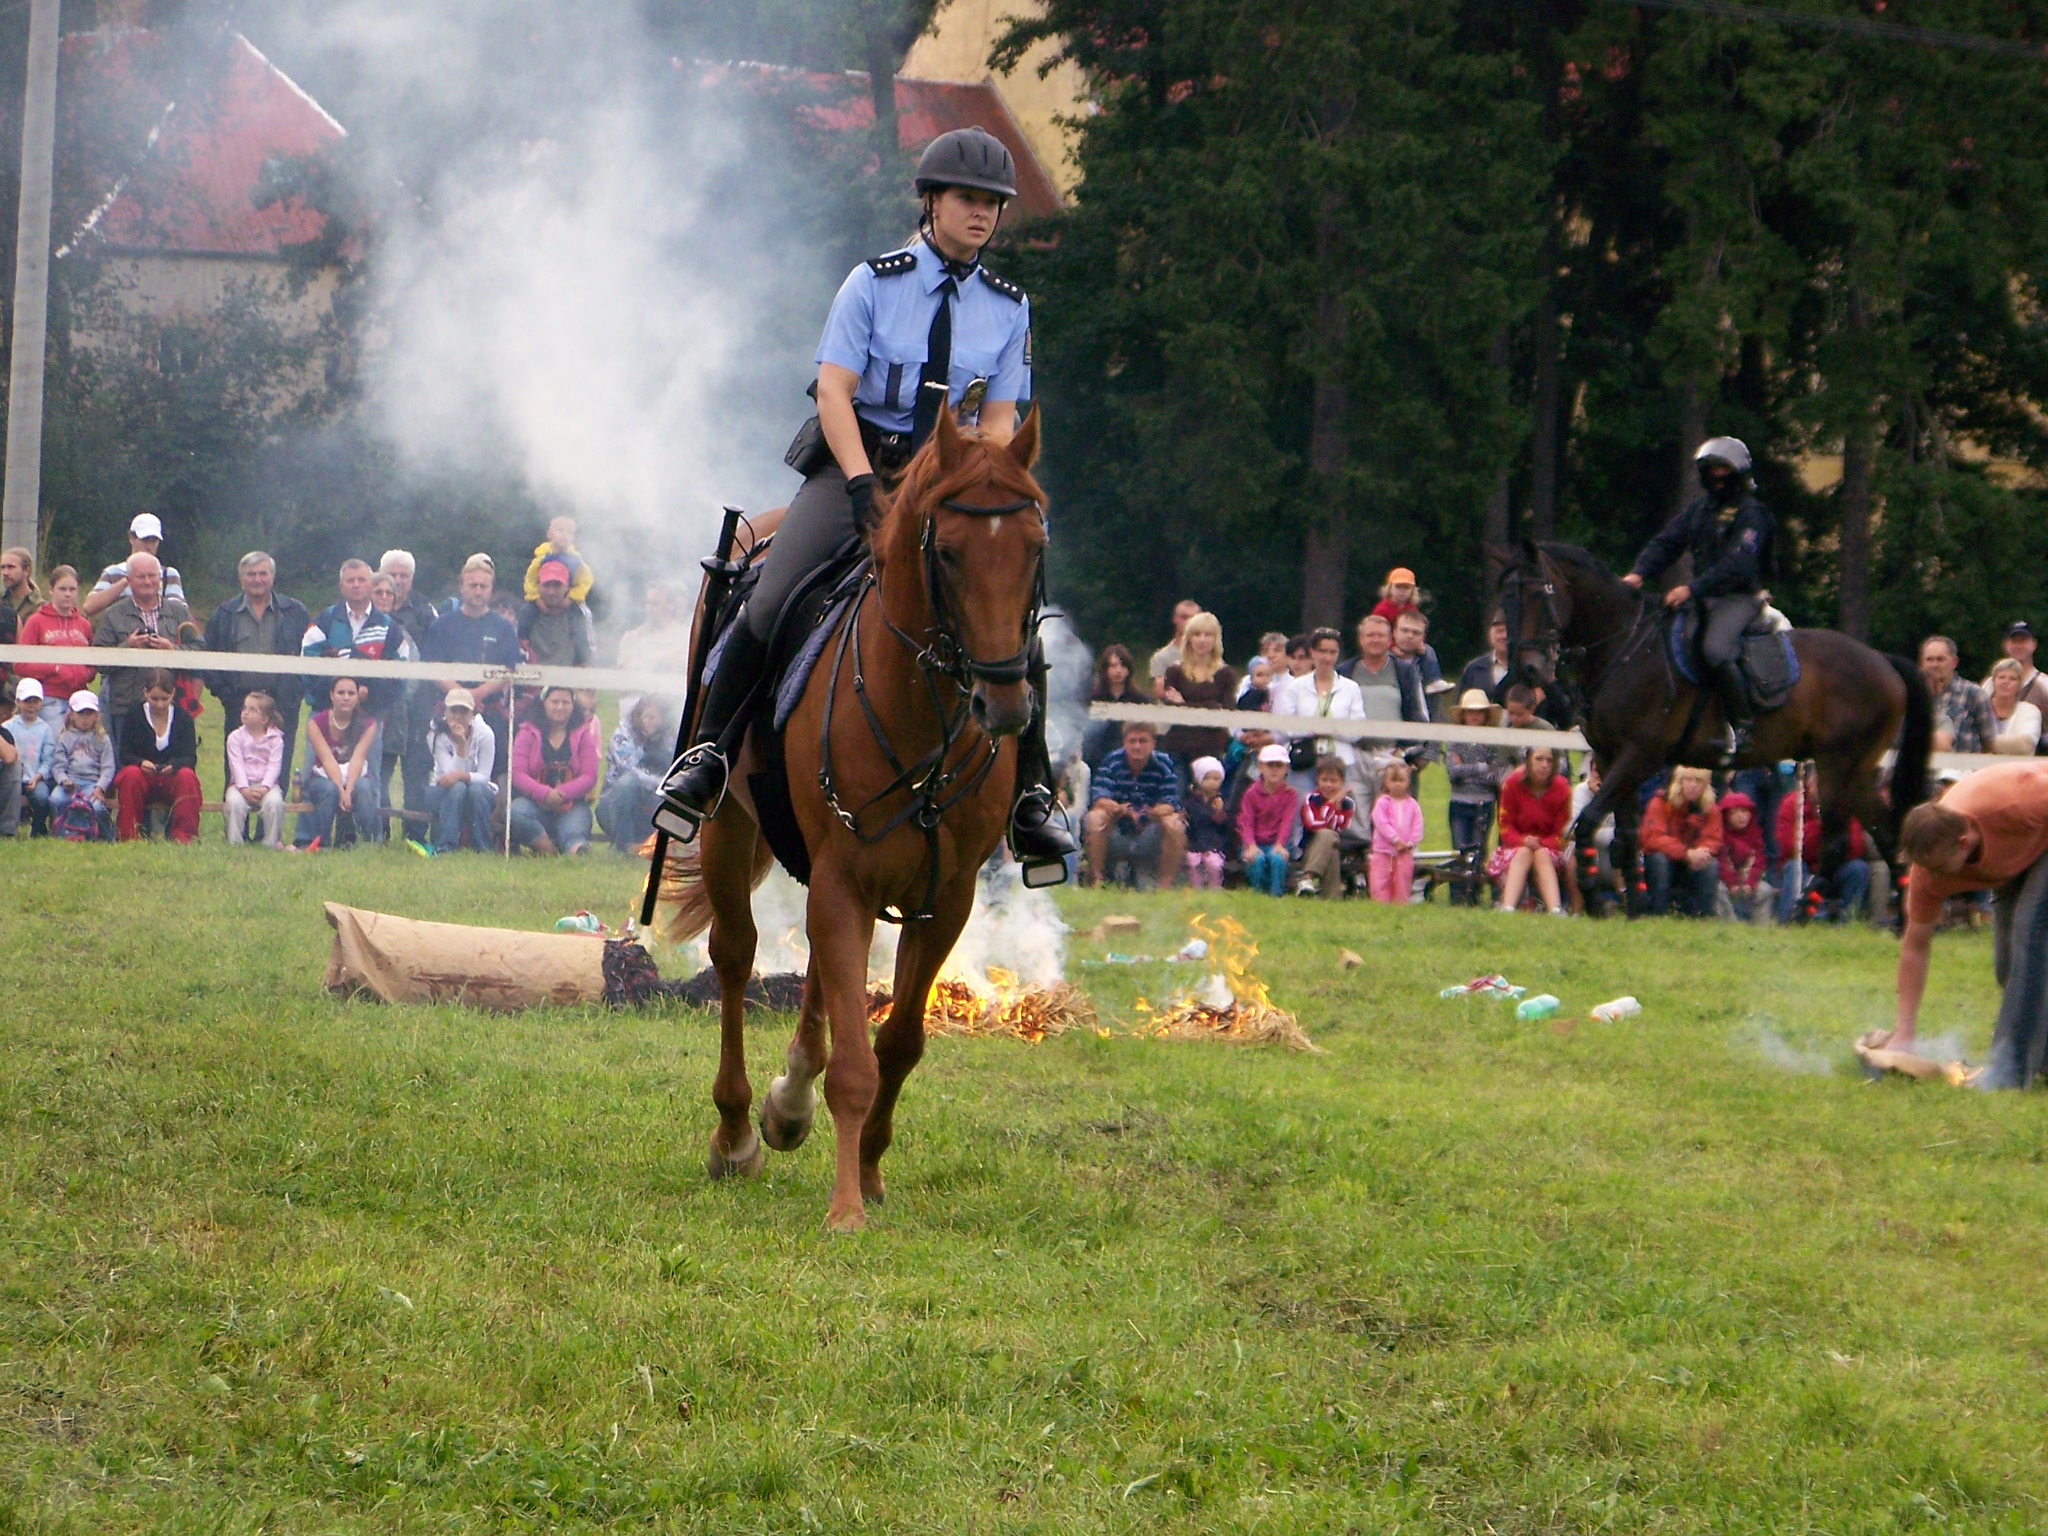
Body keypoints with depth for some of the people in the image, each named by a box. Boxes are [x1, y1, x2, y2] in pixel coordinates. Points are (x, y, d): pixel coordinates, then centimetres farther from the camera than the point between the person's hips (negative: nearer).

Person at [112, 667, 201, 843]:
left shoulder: (183, 718, 0)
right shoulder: (135, 715, 0)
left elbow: (190, 758, -9)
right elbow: (124, 754, -5)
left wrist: (174, 765, -33)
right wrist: (141, 763, -29)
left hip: (172, 780, 0)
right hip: (143, 778, 0)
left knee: (187, 776, -32)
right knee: (131, 774, -33)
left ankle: (183, 836, -29)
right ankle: (128, 835, -28)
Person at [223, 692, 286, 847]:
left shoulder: (275, 739, 4)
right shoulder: (235, 737, 5)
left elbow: (274, 766, -4)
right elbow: (237, 765, -5)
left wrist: (265, 787, -21)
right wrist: (244, 789, -20)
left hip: (266, 784, 0)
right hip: (241, 784, 0)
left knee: (274, 801, -32)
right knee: (234, 801, -32)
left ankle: (272, 841, -17)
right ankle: (235, 841, -20)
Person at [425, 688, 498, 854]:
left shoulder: (484, 734, -15)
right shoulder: (436, 736, -16)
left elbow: (484, 777, -19)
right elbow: (451, 773, -25)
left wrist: (461, 775, -39)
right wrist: (460, 744, -37)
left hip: (478, 796, 1)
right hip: (444, 794, -1)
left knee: (476, 789, -34)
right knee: (457, 787, -34)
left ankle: (482, 847, -22)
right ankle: (445, 846, -36)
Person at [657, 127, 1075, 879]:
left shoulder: (1008, 307, 7)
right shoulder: (874, 282, -2)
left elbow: (998, 420, 6)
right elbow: (834, 391, -8)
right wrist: (864, 486, -21)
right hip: (853, 461, -2)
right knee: (772, 602, -23)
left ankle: (1029, 798, -3)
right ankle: (706, 753, -9)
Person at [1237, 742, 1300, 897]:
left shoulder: (1290, 794, 2)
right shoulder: (1251, 793, 2)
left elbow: (1287, 821, -7)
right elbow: (1246, 822, -6)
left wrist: (1279, 845, -22)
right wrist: (1251, 846, -23)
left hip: (1277, 844, 0)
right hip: (1256, 843, 0)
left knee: (1277, 858, -34)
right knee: (1257, 859, -33)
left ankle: (1276, 895, -23)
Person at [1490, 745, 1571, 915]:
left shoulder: (1562, 788, -8)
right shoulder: (1513, 784, -10)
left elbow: (1561, 834, -6)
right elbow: (1506, 827, -6)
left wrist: (1540, 844, -25)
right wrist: (1523, 841, -27)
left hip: (1548, 851, 0)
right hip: (1515, 848, 0)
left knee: (1542, 855, -33)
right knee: (1524, 853, -33)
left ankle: (1555, 908, -52)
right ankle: (1507, 906, -54)